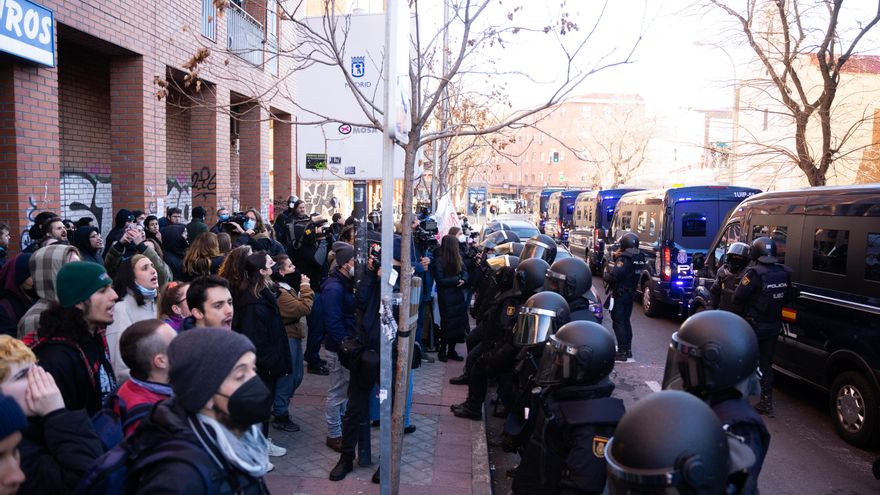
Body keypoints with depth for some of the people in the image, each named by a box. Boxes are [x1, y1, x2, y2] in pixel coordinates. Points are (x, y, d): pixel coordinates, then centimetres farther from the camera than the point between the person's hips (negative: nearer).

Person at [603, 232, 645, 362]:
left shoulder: (624, 259, -20)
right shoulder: (639, 258, 4)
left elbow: (611, 277, -28)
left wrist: (611, 262, -9)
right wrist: (617, 257, 2)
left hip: (620, 295, -8)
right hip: (631, 294, 8)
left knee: (618, 322, -3)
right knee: (626, 321, 18)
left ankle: (622, 352, -4)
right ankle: (628, 349, 24)